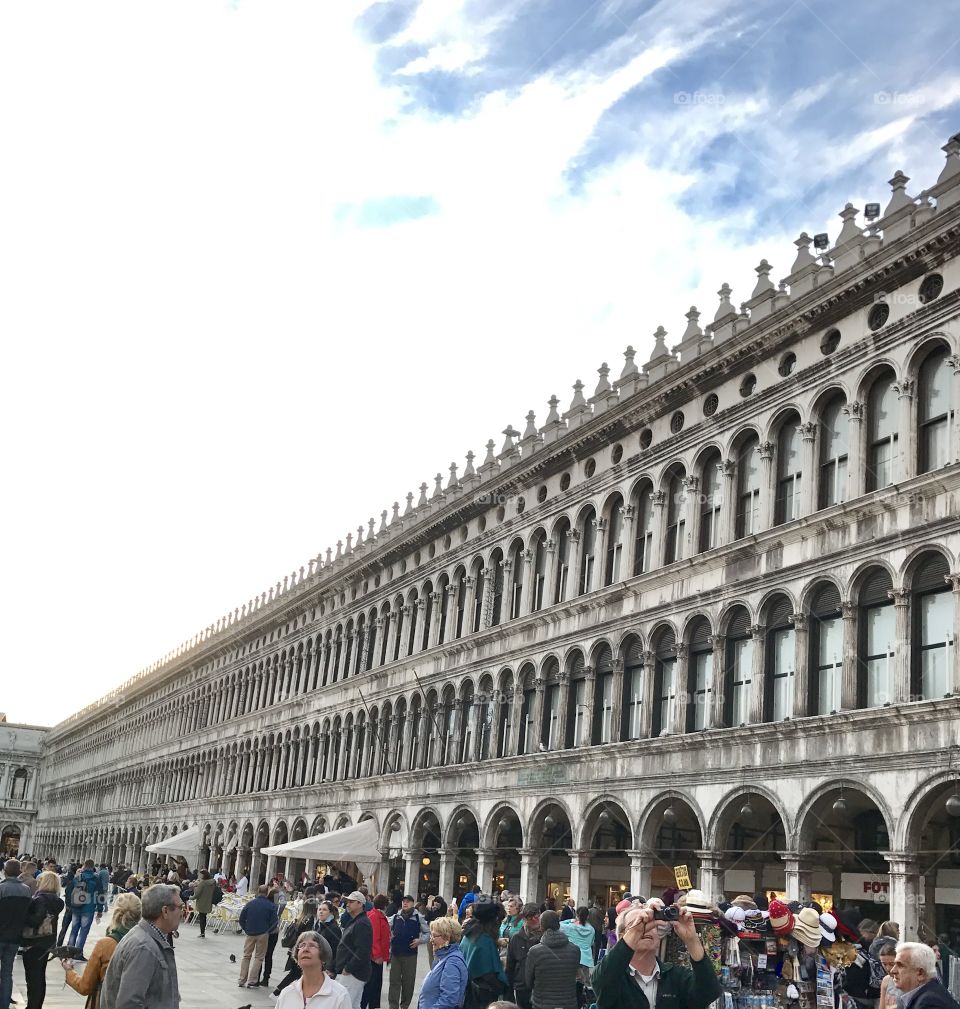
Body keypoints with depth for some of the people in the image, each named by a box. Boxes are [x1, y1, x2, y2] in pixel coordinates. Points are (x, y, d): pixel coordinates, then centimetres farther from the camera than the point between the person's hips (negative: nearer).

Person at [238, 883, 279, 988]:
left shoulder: (249, 904, 0)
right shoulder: (271, 906, -7)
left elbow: (241, 919, 1)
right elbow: (274, 921, -10)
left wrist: (246, 929, 11)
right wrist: (268, 930, 6)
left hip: (250, 933, 2)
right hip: (263, 934, -2)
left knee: (246, 956, 15)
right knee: (258, 957, 8)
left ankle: (242, 981, 15)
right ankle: (252, 981, 4)